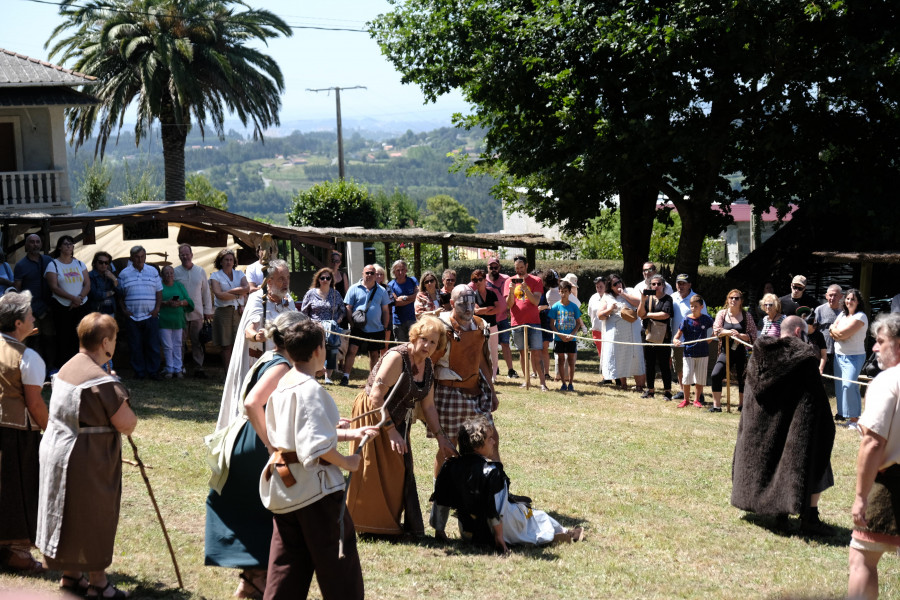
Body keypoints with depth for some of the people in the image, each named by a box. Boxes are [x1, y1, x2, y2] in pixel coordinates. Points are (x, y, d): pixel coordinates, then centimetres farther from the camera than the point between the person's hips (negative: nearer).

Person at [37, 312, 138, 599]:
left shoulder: (67, 369, 6)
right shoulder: (102, 381, -22)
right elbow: (127, 425, -20)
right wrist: (125, 405, -2)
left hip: (56, 450, 8)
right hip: (86, 461, -8)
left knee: (69, 515, 18)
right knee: (95, 518, 5)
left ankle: (70, 575, 29)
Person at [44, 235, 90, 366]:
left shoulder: (79, 264, 13)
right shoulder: (53, 265, 1)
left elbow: (87, 285, 7)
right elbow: (54, 287, -8)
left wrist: (80, 298, -13)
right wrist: (73, 298, -18)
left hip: (81, 306, 3)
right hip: (61, 307, -3)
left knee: (79, 337, -1)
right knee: (63, 338, -4)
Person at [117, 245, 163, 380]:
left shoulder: (153, 271, 10)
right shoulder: (124, 273, 7)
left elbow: (159, 292, 11)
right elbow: (120, 295, 9)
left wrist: (157, 308, -1)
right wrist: (123, 310, -2)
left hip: (150, 315, 0)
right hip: (132, 316, 0)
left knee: (153, 345, 0)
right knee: (135, 347, 2)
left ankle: (153, 371, 6)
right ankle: (139, 372, 8)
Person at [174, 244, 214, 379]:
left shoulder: (200, 271, 8)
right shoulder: (175, 272, 1)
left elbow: (206, 291, 11)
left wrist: (208, 311, 8)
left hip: (197, 312, 2)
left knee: (197, 342, 0)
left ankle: (198, 367, 3)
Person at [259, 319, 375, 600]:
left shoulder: (281, 385, 9)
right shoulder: (310, 389, -19)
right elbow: (317, 444, -24)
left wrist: (351, 434, 18)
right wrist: (346, 462, -8)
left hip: (284, 482, 9)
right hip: (314, 484, -9)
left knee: (286, 563, 14)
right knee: (338, 557, 5)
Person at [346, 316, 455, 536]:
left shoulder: (427, 365, 2)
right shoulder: (397, 357, -23)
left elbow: (428, 406, 8)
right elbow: (376, 397, -26)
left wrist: (440, 436, 4)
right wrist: (391, 431, -26)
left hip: (397, 420, 8)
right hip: (373, 415, -8)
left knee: (400, 472, 9)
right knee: (375, 473, -2)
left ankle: (392, 523, 21)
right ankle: (370, 525, 10)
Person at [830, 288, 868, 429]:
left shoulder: (860, 317, -12)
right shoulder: (842, 314, 13)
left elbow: (843, 333, -18)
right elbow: (832, 333, 7)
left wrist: (834, 329, 0)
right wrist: (839, 333, -12)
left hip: (854, 356, -7)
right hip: (839, 355, 8)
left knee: (849, 385, -18)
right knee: (839, 385, 9)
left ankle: (854, 418, -15)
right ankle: (841, 413, 21)